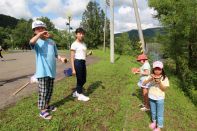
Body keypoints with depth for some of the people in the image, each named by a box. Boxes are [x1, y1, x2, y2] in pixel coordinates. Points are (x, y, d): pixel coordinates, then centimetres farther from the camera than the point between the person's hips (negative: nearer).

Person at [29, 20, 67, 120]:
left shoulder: (52, 42, 11)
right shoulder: (37, 42, -4)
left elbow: (55, 54, 14)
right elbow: (31, 42, -29)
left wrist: (61, 58, -5)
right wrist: (39, 34, -18)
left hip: (52, 71, 5)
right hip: (42, 72, -5)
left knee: (49, 90, 16)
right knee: (43, 91, 1)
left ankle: (47, 105, 35)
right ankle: (42, 110, 16)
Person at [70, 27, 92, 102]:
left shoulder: (84, 44, 15)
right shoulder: (74, 44, -8)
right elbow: (72, 57, -11)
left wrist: (88, 54, -3)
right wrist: (73, 69, -15)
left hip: (83, 62, 8)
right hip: (78, 62, -8)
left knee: (84, 80, 14)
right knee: (79, 79, 3)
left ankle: (76, 92, 34)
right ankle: (80, 95, 22)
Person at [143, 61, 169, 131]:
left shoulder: (164, 78, -11)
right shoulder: (151, 76, -7)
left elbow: (164, 89, -14)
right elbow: (143, 84, -15)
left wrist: (159, 82, -30)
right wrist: (150, 79, -31)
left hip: (159, 98, -3)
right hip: (151, 97, 3)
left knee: (159, 113, 12)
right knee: (153, 112, 23)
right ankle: (154, 122, 47)